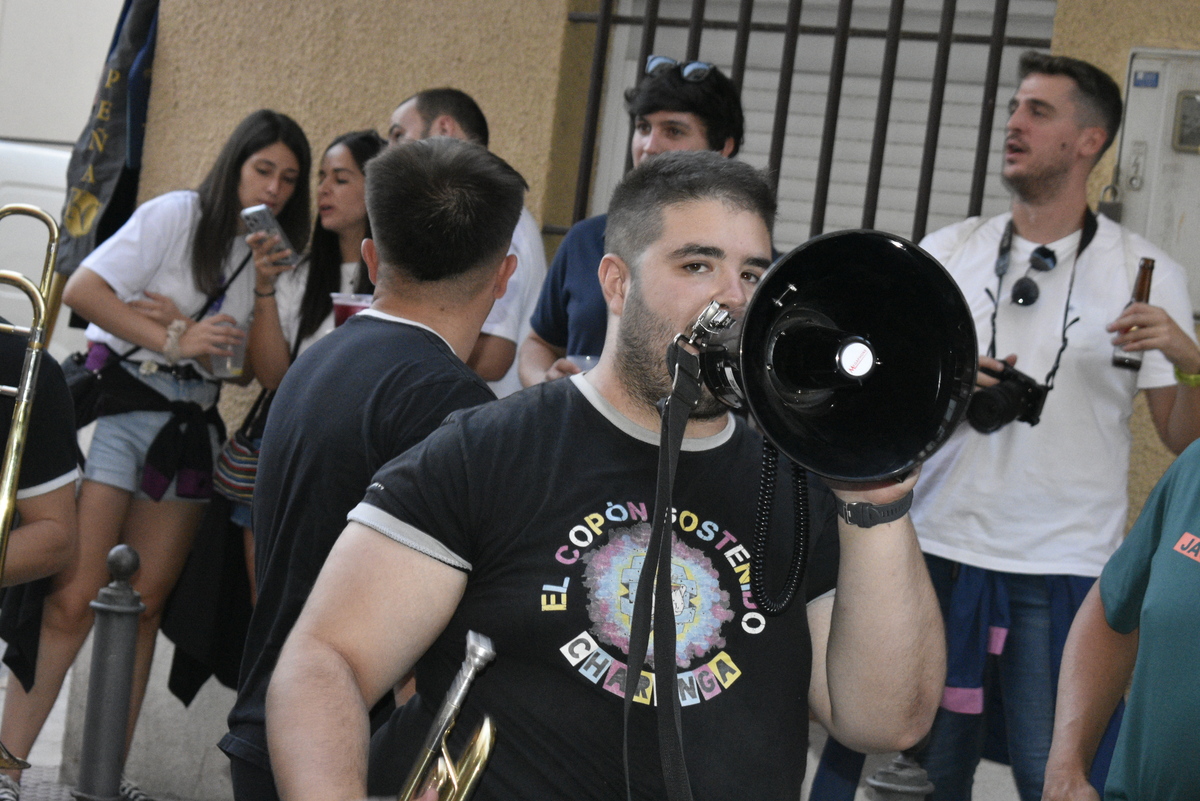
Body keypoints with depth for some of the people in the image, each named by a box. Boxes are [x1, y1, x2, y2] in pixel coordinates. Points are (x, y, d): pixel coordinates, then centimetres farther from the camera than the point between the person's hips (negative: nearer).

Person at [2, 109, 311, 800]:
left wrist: (180, 319, -9)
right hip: (120, 405, -5)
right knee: (75, 600, -12)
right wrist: (172, 338, -19)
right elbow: (82, 289, -14)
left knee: (144, 607, 6)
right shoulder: (178, 216, -6)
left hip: (190, 430, 6)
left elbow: (263, 368, 3)